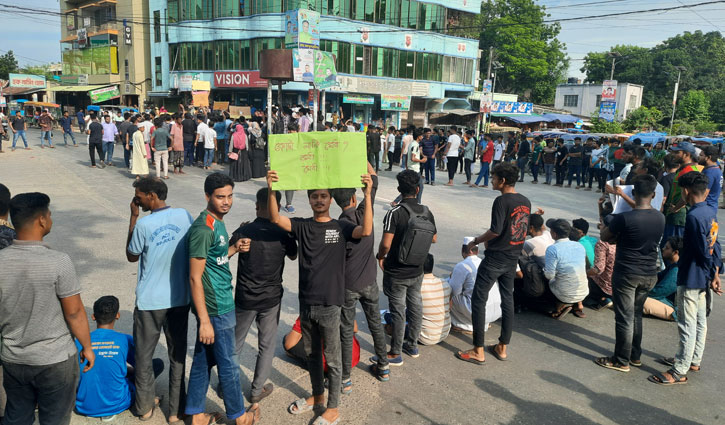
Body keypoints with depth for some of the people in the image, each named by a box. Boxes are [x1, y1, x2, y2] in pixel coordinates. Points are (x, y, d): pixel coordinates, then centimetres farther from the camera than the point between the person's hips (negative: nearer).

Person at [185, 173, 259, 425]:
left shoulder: (217, 222, 7)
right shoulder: (203, 228, -22)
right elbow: (195, 277, -22)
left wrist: (235, 248, 1)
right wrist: (204, 320, -23)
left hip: (220, 303, 9)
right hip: (216, 309, -9)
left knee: (203, 360, 18)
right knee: (228, 364, 8)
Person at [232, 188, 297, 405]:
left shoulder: (244, 231, -14)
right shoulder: (282, 234, -13)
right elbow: (293, 255, 8)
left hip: (245, 297, 1)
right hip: (271, 298, 0)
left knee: (235, 342, 19)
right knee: (267, 345, 15)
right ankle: (257, 390, 23)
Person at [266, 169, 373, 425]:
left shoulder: (340, 227, -4)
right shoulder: (302, 227, 2)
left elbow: (366, 231, -22)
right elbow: (275, 218, -12)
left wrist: (367, 195, -32)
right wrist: (272, 190, -29)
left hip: (329, 305, -3)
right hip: (306, 303, 4)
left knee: (332, 358, 8)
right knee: (311, 354, 20)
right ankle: (317, 395, 41)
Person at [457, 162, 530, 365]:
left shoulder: (502, 201, -18)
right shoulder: (525, 202, 7)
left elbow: (495, 231, -23)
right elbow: (523, 230, 13)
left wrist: (476, 241, -6)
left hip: (495, 258, -8)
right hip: (513, 258, 8)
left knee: (478, 300, 1)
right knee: (508, 300, 14)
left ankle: (478, 351, 4)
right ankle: (502, 348, 23)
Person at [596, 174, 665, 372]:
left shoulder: (624, 218, -22)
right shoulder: (660, 218, -1)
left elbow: (604, 236, -8)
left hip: (626, 274, -6)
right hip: (649, 274, 6)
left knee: (624, 318, 4)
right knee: (636, 315, 21)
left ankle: (622, 361, 14)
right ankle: (635, 355, 32)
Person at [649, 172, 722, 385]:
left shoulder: (694, 216, -24)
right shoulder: (711, 212, 5)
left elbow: (704, 251, -21)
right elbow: (714, 246, 8)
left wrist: (712, 275, -8)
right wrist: (715, 275, 9)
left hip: (691, 278, -10)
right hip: (703, 278, 10)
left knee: (687, 326, 0)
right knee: (700, 321, 21)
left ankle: (679, 372, 9)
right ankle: (693, 360, 36)